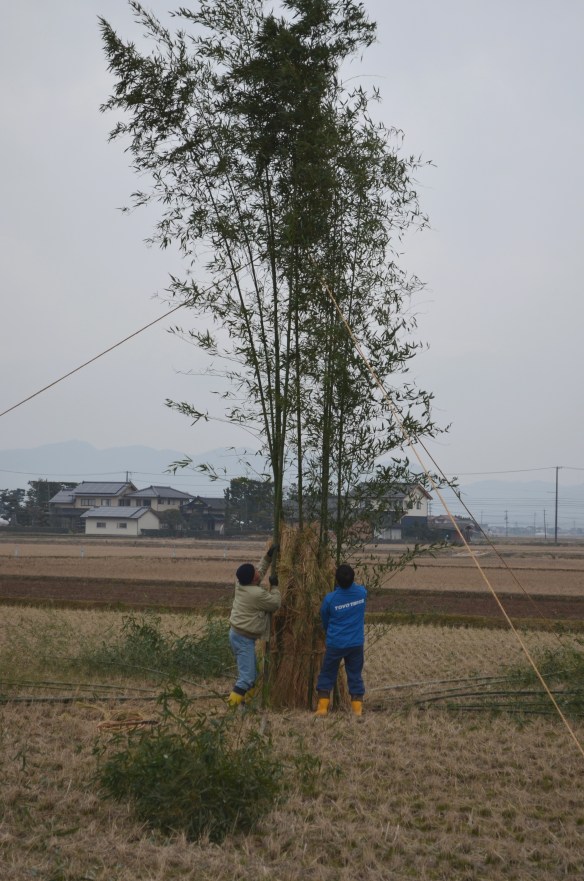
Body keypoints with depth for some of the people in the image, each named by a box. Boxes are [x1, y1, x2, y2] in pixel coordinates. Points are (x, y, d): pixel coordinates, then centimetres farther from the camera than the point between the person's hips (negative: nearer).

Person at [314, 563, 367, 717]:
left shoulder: (330, 599, -15)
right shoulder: (362, 593, -9)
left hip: (335, 644, -2)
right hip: (356, 643, 2)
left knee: (327, 674, 12)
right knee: (355, 675, 12)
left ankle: (323, 707, 11)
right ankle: (357, 707, 12)